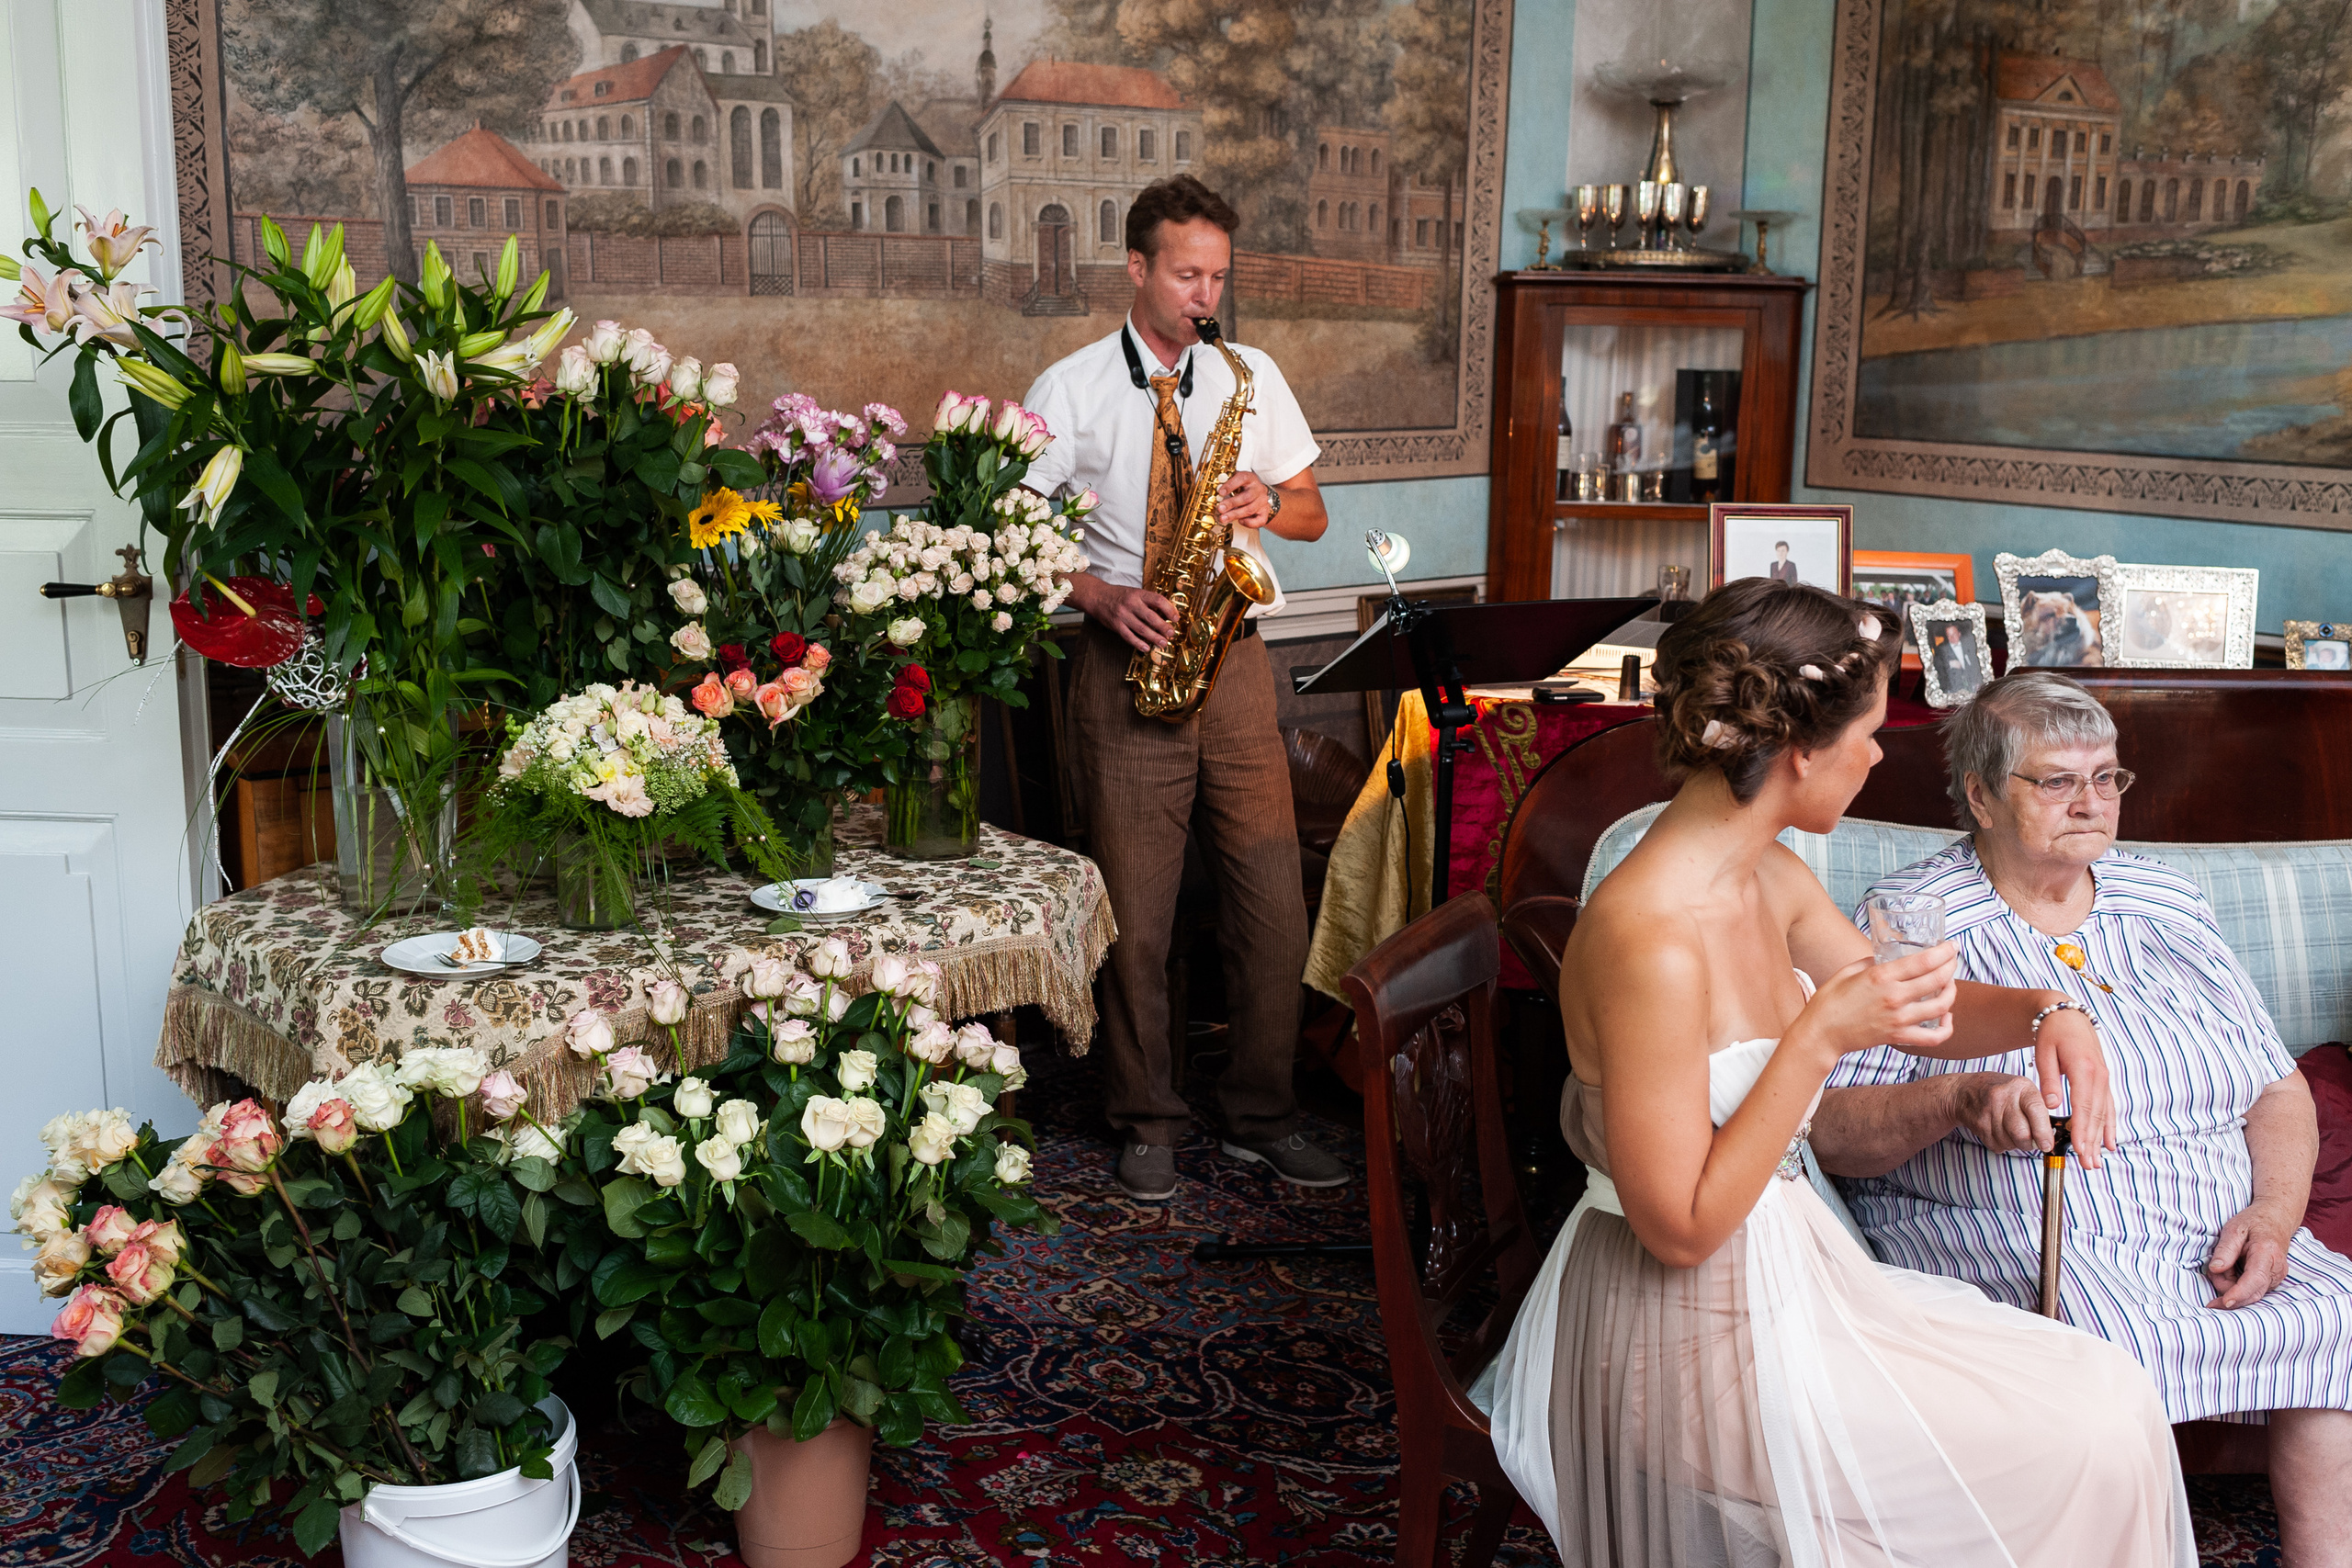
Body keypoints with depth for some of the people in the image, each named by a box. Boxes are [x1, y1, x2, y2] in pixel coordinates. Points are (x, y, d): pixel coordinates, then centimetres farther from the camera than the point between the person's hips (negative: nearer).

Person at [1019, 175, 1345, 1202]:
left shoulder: (1251, 376, 10)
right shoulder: (1071, 391, 1)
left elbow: (1312, 514, 15)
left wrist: (1270, 501, -7)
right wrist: (1103, 596, -14)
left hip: (1234, 658, 3)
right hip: (1130, 661, -2)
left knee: (1273, 904, 3)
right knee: (1136, 916, 2)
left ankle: (1262, 1117, 19)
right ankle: (1147, 1123, 19)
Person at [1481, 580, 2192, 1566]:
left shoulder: (1768, 881, 0)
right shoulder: (1651, 941, -29)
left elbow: (1910, 1005, 17)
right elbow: (1680, 1227, -25)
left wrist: (2043, 1013, -4)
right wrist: (1820, 1036, -28)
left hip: (1775, 1272, 9)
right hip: (1697, 1338, -9)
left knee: (2102, 1388, 13)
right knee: (2098, 1440, -1)